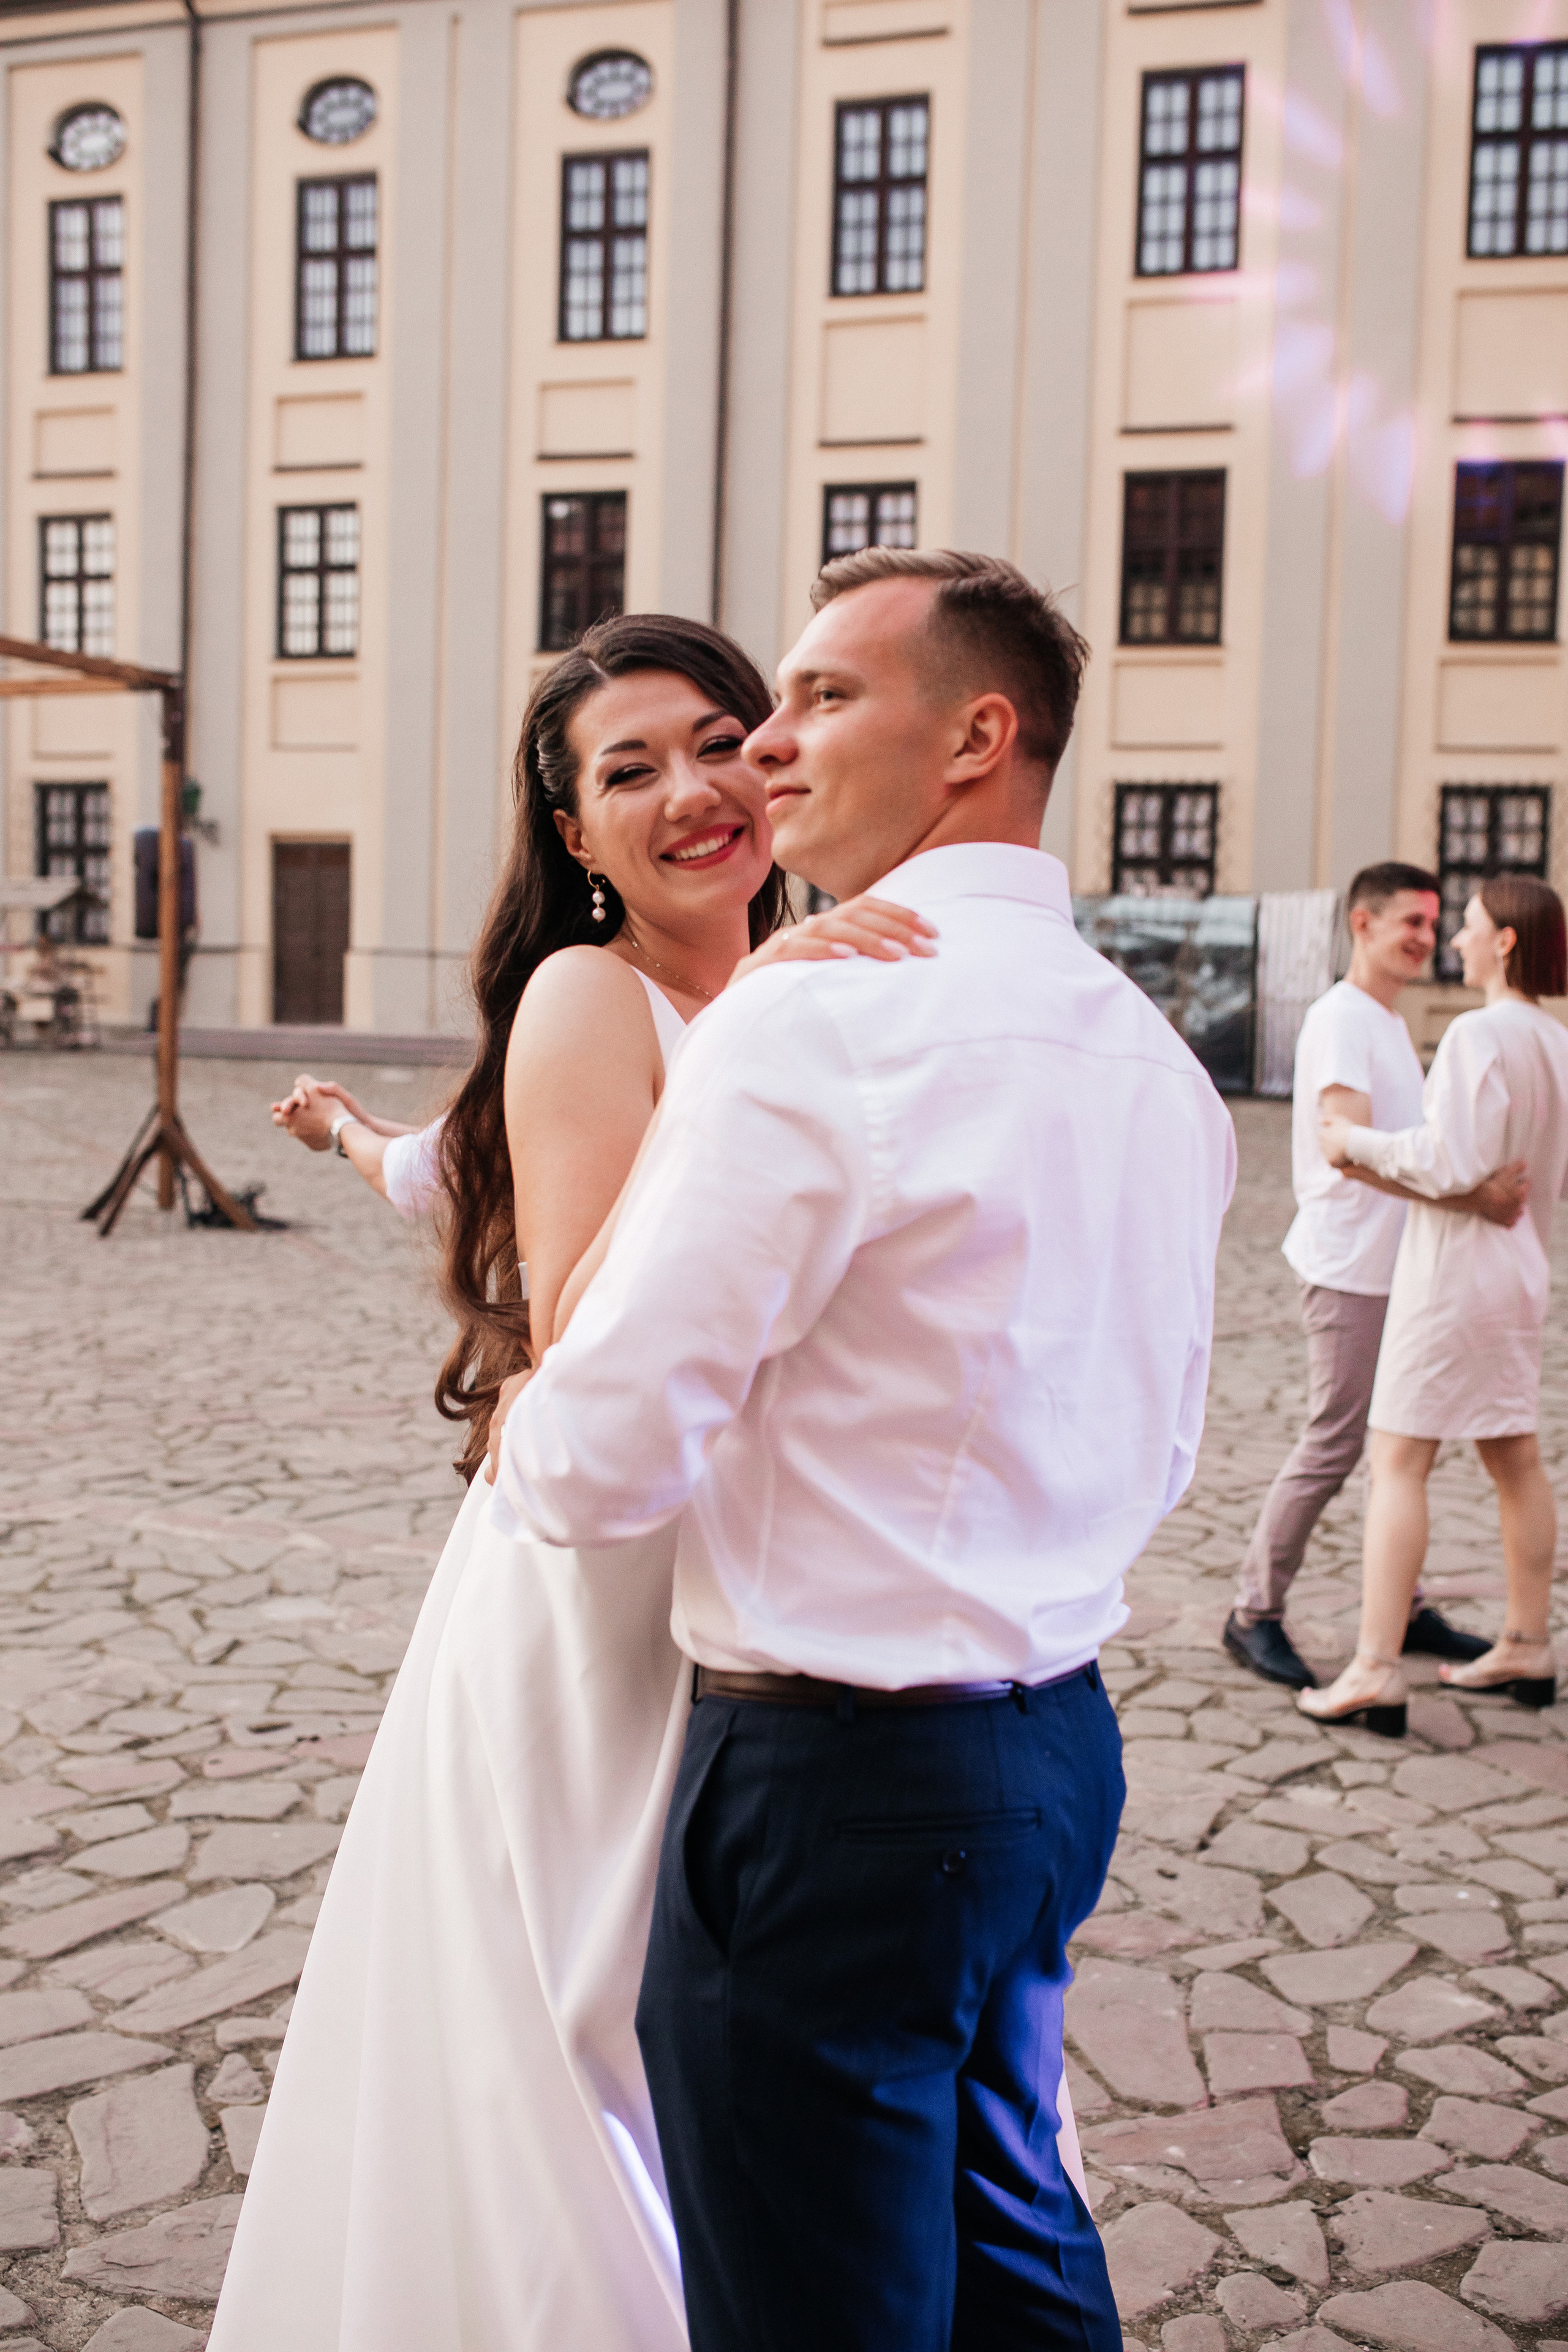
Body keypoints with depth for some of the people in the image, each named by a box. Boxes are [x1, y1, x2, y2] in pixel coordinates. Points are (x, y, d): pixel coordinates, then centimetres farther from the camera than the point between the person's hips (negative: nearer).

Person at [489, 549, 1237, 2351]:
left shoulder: (808, 1023, -20)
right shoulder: (1149, 1047, 7)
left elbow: (605, 1461, -19)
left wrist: (515, 1448, 2)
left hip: (838, 1779, -8)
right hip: (1058, 1744, 8)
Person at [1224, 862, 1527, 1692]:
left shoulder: (1392, 1023, 16)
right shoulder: (1339, 1019, -15)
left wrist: (1489, 1184, 12)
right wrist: (1470, 1197, -32)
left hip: (1402, 1265, 9)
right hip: (1349, 1266, -9)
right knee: (1334, 1441, -6)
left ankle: (1404, 1607, 25)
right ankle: (1254, 1613, 4)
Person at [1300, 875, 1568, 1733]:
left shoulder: (1478, 1034, -17)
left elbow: (1449, 1163, -24)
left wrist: (1358, 1142, -12)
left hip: (1454, 1267, -9)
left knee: (1398, 1460, -7)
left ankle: (1375, 1671, -9)